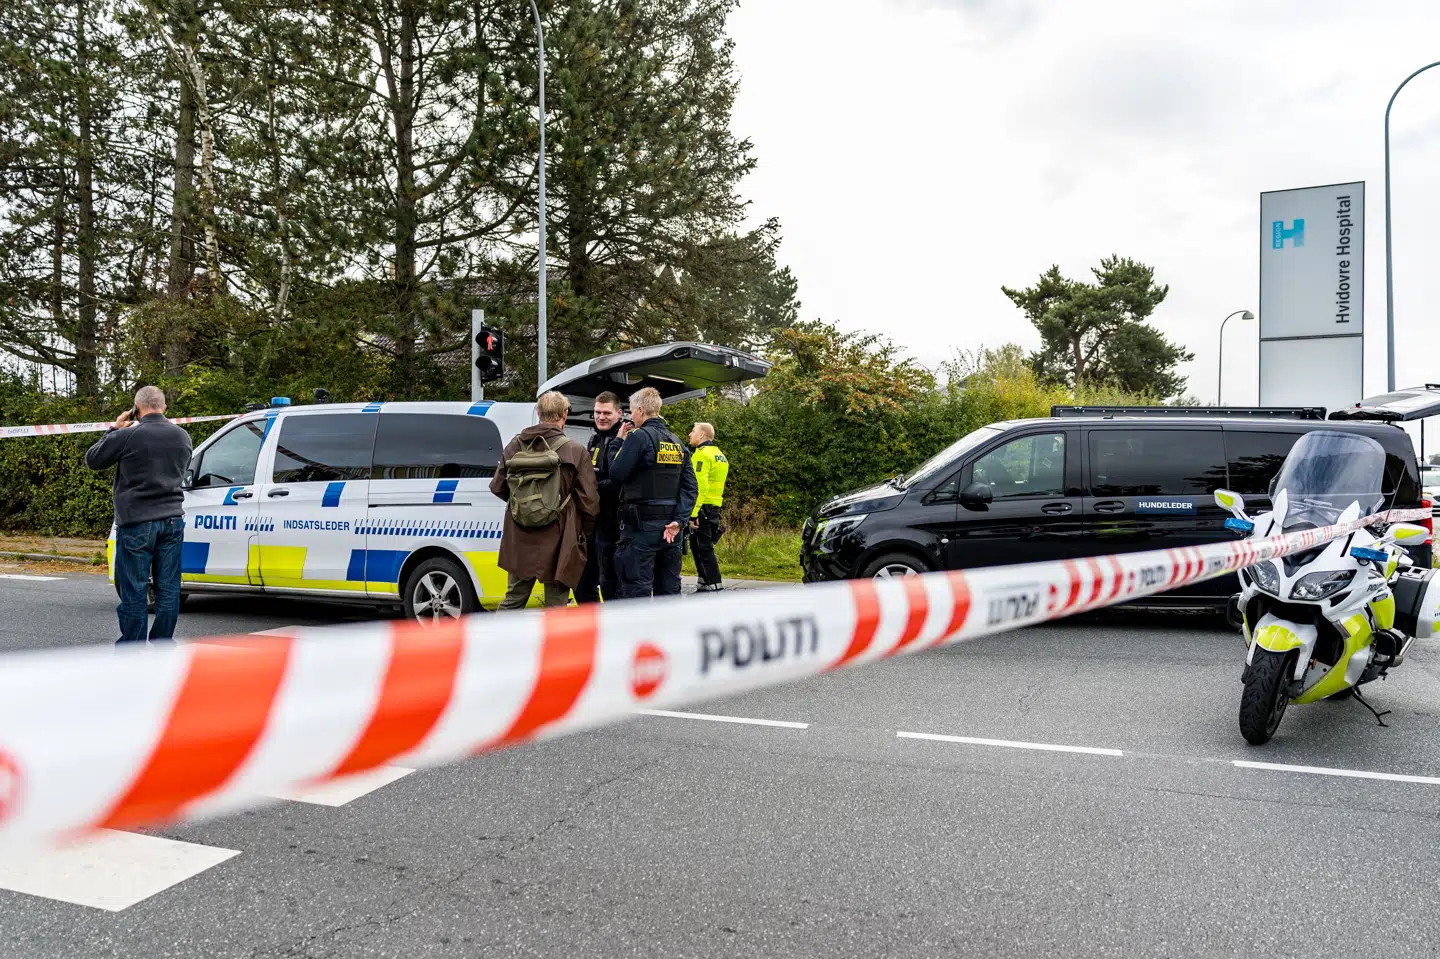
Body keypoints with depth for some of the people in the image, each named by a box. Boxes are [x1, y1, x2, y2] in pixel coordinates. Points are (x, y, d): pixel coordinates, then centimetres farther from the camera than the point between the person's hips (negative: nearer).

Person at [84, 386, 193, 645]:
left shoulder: (127, 436, -12)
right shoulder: (182, 436, 6)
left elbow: (92, 459, 2)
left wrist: (114, 429, 11)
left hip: (136, 522, -5)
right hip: (172, 520, 5)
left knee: (134, 590, 2)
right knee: (168, 588, 8)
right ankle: (164, 647, 14)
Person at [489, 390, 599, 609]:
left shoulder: (514, 446, 0)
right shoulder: (574, 451, -11)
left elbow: (497, 487, 9)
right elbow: (588, 499, -10)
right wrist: (587, 527, 8)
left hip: (519, 539, 4)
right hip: (557, 540, -4)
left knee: (514, 598, 17)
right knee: (555, 603, 7)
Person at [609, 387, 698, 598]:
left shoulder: (639, 437, -10)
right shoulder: (677, 442, 12)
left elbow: (616, 475, -12)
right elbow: (690, 487, 5)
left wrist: (620, 443, 2)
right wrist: (679, 520, -2)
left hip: (642, 526, -7)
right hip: (670, 529, 7)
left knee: (637, 590, -4)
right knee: (669, 591, 14)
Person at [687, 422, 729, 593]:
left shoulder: (702, 454, -12)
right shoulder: (719, 454, 18)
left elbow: (699, 486, -21)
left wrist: (693, 513, -23)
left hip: (702, 508, -9)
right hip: (715, 507, 9)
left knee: (703, 547, -6)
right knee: (698, 545, 16)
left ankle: (715, 585, -7)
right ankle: (705, 584, 20)